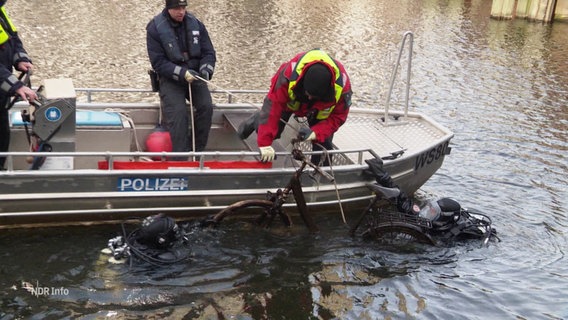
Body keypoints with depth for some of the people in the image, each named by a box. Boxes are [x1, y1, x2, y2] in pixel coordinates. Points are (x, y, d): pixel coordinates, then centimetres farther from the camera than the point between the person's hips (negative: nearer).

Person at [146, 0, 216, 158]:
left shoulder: (196, 24, 0)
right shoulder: (155, 28, -10)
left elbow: (208, 53, 5)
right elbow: (158, 62, -12)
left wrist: (205, 70, -17)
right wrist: (182, 73, -24)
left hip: (195, 76, 3)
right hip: (170, 78, -3)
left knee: (206, 106, -19)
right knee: (178, 112, -24)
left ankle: (197, 151, -5)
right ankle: (180, 157, -18)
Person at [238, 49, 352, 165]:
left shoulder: (342, 86, -41)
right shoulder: (289, 73, -46)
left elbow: (338, 116, -27)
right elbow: (272, 106, -43)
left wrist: (315, 132, -44)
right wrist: (265, 143, -45)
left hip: (321, 108, 1)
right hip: (290, 100, 0)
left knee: (323, 143, -10)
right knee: (272, 130, -2)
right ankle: (256, 121, 33)